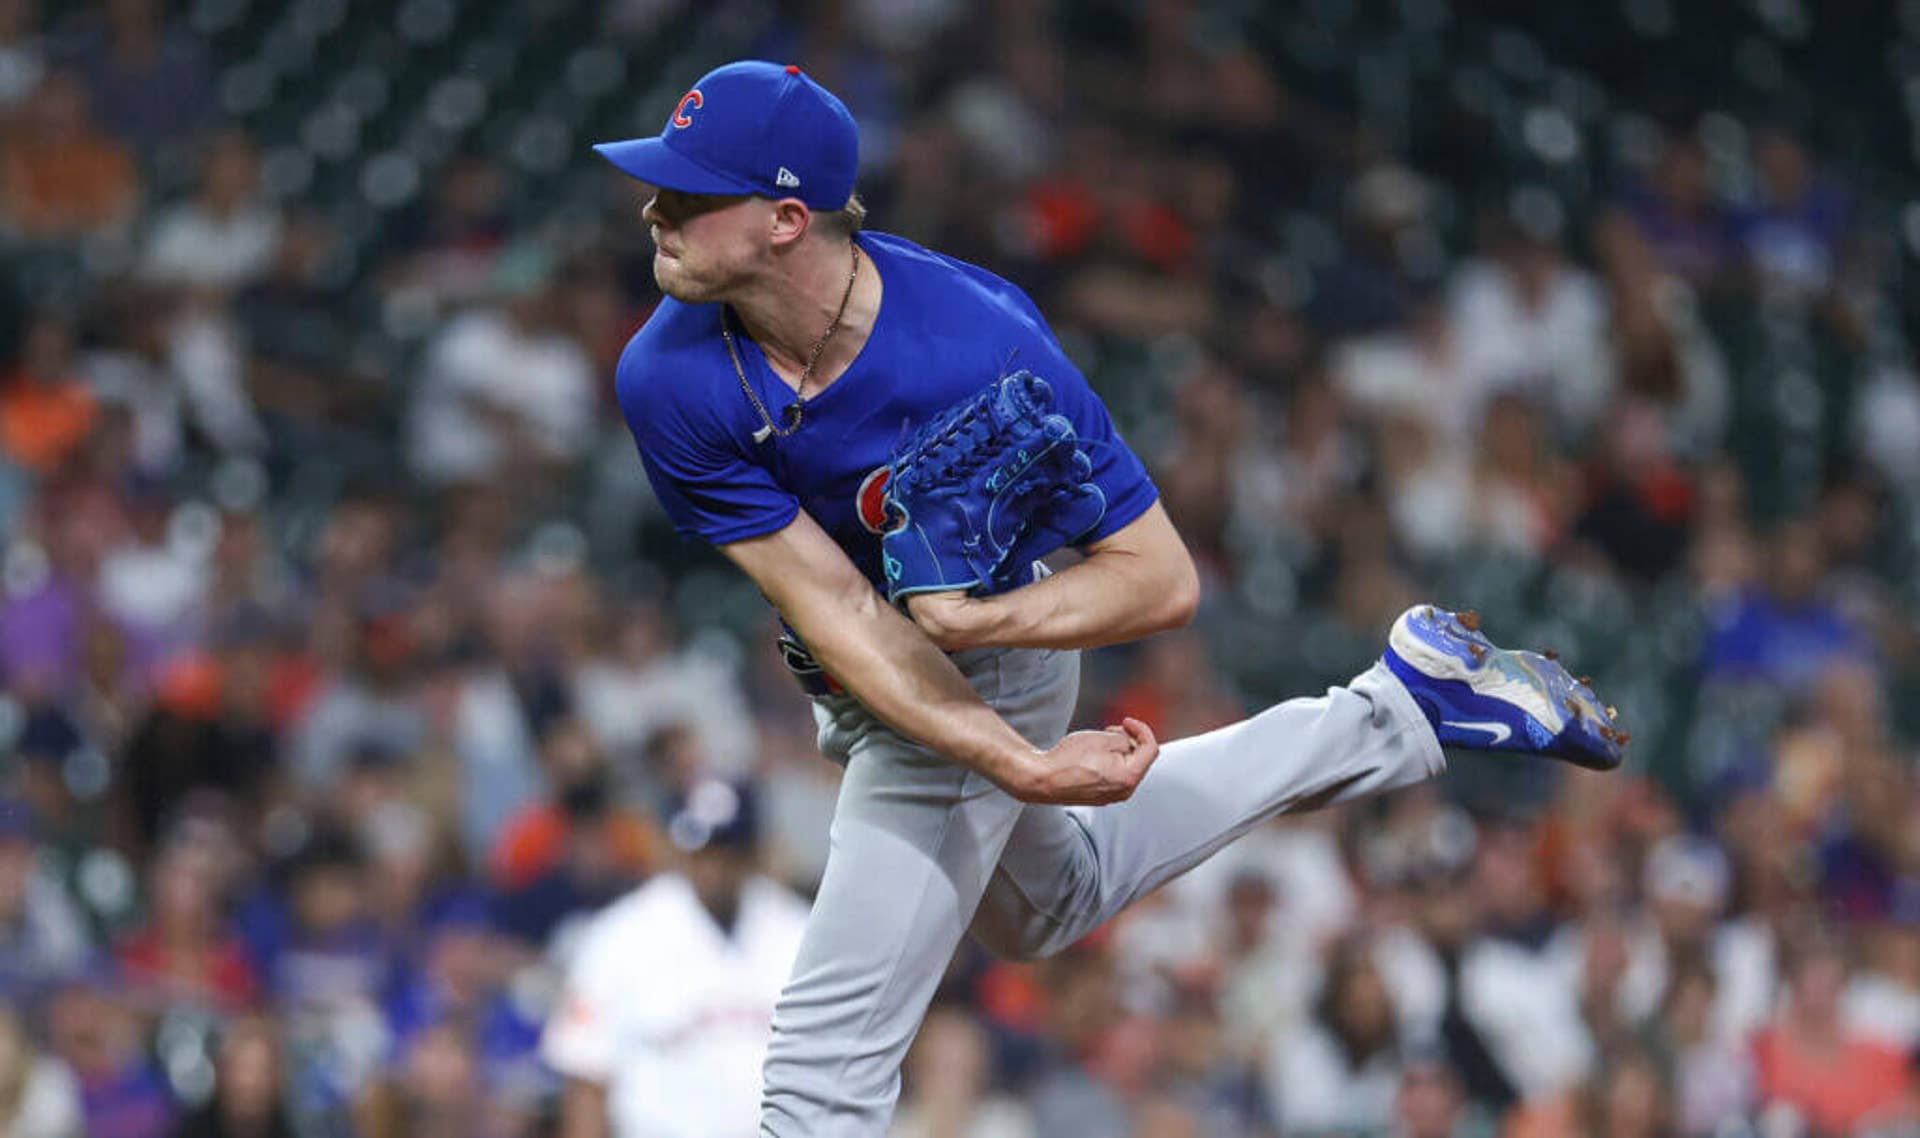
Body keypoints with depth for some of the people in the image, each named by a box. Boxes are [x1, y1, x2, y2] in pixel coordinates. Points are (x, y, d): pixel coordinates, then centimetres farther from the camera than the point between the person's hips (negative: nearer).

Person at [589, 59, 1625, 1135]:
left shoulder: (981, 345, -34)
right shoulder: (670, 382, -25)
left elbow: (1162, 579, -26)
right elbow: (838, 612, -25)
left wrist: (982, 623, -43)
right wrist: (1021, 767, -36)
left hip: (988, 668, -6)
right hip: (878, 685, 6)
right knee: (1054, 903, 33)